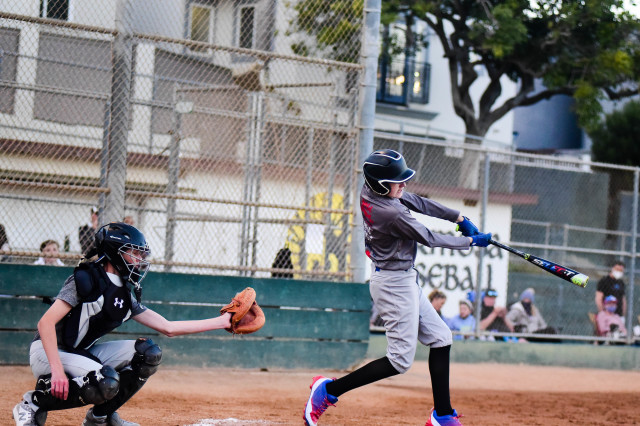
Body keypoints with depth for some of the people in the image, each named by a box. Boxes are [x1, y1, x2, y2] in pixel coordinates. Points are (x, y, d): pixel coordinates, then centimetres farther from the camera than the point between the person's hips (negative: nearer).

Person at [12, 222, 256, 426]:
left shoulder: (126, 298, 8)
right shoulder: (86, 280, -16)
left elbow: (168, 328, 8)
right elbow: (46, 323, -24)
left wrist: (222, 322, 5)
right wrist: (58, 371, -33)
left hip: (81, 353, 8)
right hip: (47, 352, -8)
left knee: (148, 353, -4)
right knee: (106, 382, -32)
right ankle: (34, 403, -12)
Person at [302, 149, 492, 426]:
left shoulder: (369, 190, -2)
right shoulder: (393, 214, -28)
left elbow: (418, 203, 8)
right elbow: (429, 239, -16)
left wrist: (458, 218, 6)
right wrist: (470, 241, -3)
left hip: (406, 281, 10)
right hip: (395, 284, -10)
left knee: (440, 338, 14)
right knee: (400, 361, -5)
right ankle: (328, 389, -1)